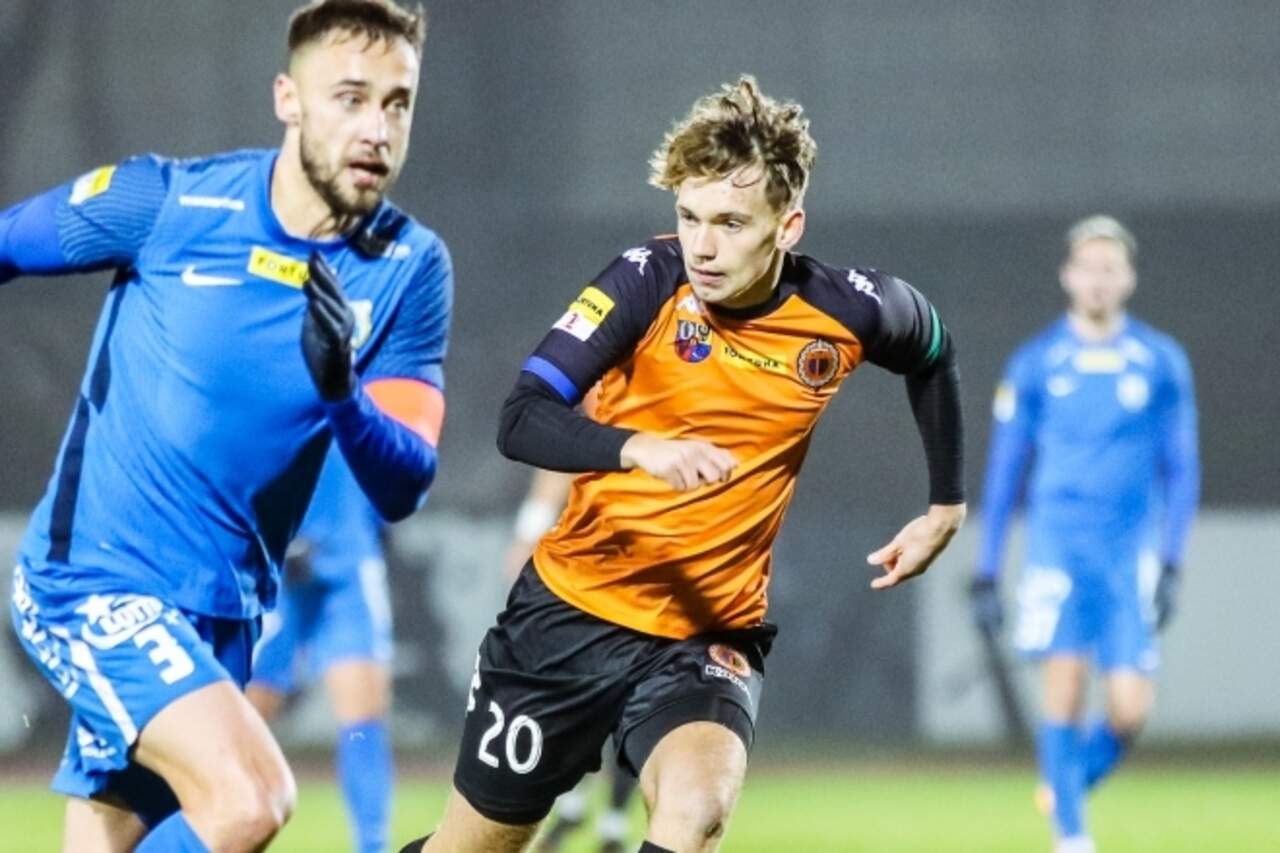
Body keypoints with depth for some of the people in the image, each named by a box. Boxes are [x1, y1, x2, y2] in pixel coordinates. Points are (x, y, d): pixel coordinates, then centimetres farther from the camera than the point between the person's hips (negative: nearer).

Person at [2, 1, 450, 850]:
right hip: (94, 579, -5)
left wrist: (341, 394, -26)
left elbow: (404, 488, -7)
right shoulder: (166, 202, -10)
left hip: (221, 613, 5)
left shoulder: (411, 269, -2)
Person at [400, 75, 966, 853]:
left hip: (710, 634, 0)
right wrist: (642, 450, -45)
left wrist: (946, 507, 16)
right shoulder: (648, 283, -17)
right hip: (571, 610, 0)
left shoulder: (846, 313, -10)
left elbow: (933, 356, 15)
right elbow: (522, 420, -27)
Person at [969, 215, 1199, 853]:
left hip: (1129, 552, 1)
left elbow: (1181, 468, 8)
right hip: (1057, 543, -1)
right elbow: (1003, 472, 9)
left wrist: (1171, 563, -1)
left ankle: (1069, 781, 24)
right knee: (1063, 690, -13)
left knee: (1129, 712, -6)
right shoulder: (1034, 364, 4)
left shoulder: (1161, 362, 6)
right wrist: (986, 572, 6)